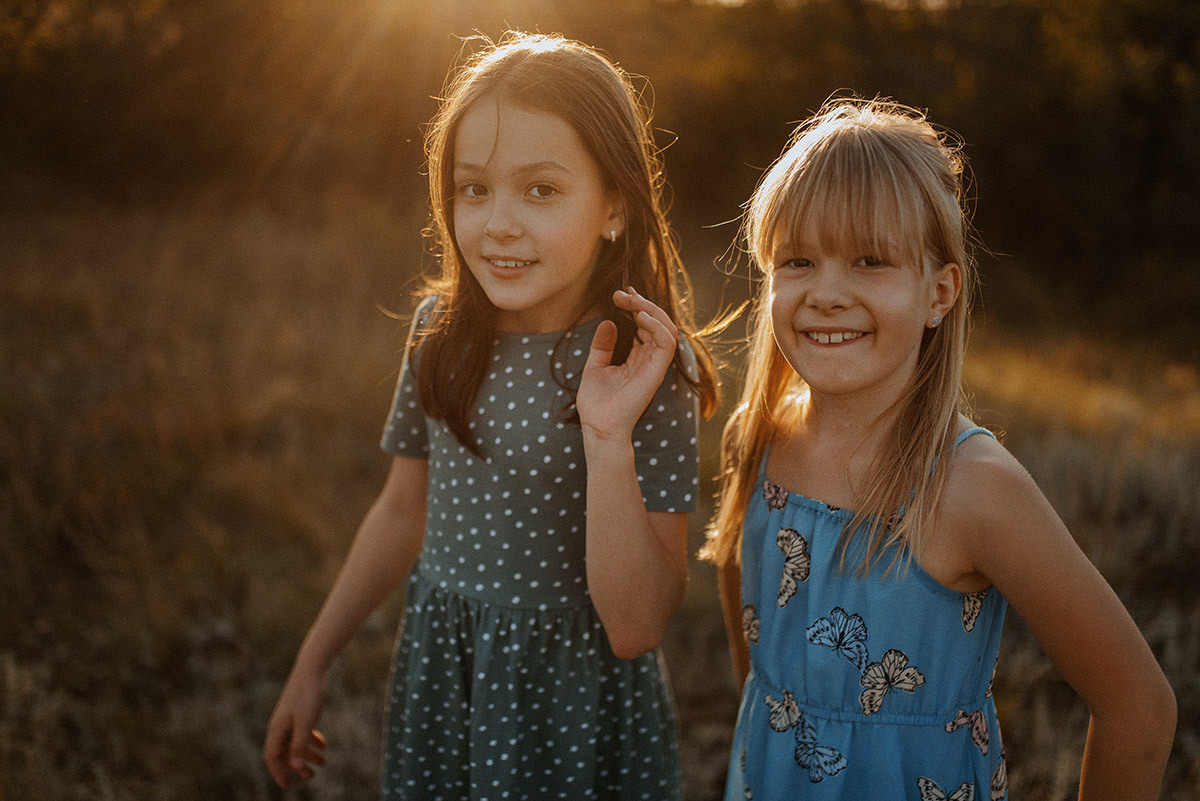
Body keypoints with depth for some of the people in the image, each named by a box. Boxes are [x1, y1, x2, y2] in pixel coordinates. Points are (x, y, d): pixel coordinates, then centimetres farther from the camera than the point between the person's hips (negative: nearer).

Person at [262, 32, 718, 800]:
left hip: (573, 711, -4)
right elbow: (404, 512, 7)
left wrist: (607, 441, -33)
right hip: (437, 682, 4)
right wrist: (313, 663, 14)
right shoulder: (443, 329, -6)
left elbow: (634, 629, -23)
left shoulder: (647, 368, -20)